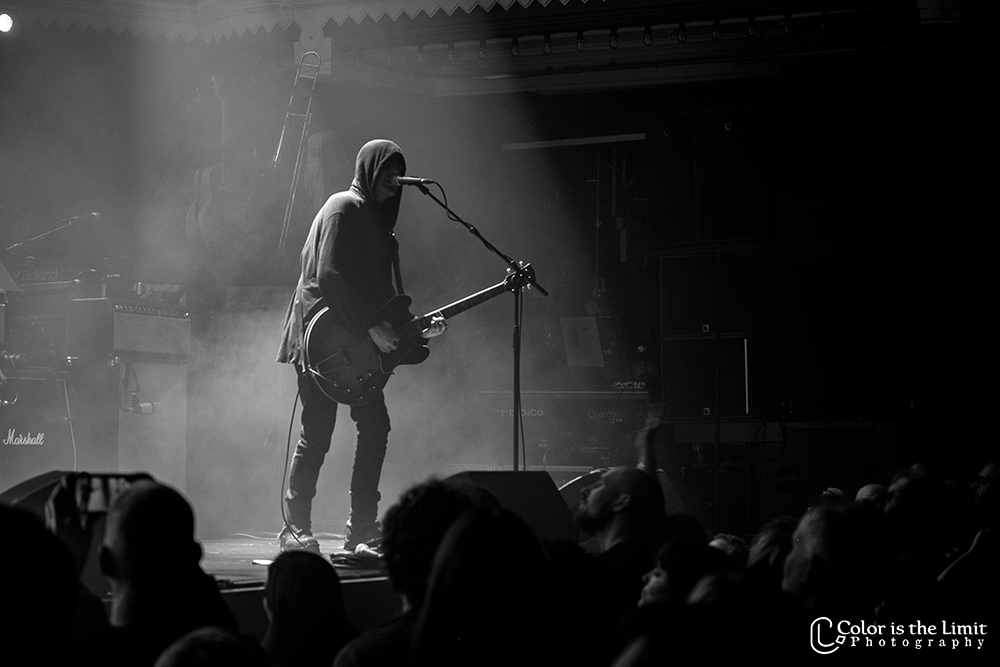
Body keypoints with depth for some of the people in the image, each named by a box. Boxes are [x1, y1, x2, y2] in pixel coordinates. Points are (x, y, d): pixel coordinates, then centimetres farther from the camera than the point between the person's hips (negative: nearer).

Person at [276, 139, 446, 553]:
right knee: (317, 434, -7)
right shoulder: (343, 209, -8)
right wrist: (371, 327, -21)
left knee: (375, 427, 4)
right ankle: (295, 528, -1)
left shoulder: (377, 218, 20)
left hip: (361, 343, 9)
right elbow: (328, 277, -19)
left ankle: (362, 528, 8)